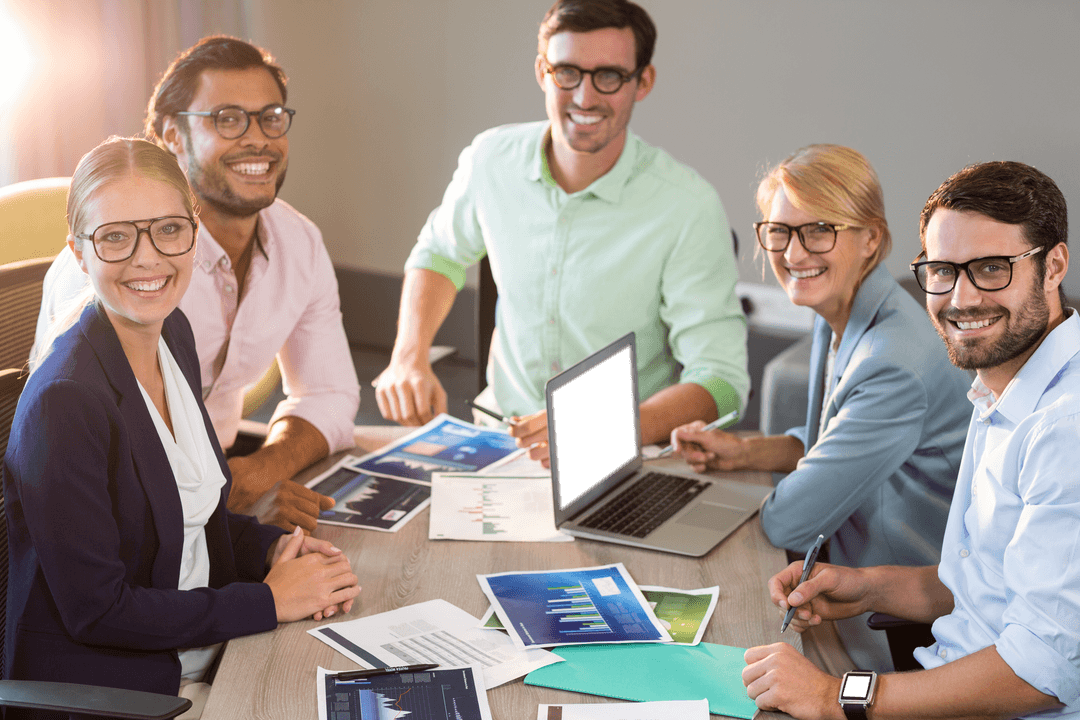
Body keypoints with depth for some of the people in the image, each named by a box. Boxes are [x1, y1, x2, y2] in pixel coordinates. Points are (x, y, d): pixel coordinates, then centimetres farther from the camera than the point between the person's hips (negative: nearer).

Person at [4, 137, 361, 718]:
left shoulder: (171, 332, 2)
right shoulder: (63, 401, -23)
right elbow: (94, 610, -20)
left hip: (207, 657, 7)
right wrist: (271, 599, -15)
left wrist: (273, 549, -4)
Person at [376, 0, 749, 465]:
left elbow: (721, 379, -18)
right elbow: (440, 253, 19)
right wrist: (408, 358, 1)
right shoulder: (491, 159, -3)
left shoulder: (688, 208, -16)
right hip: (501, 433, 3)